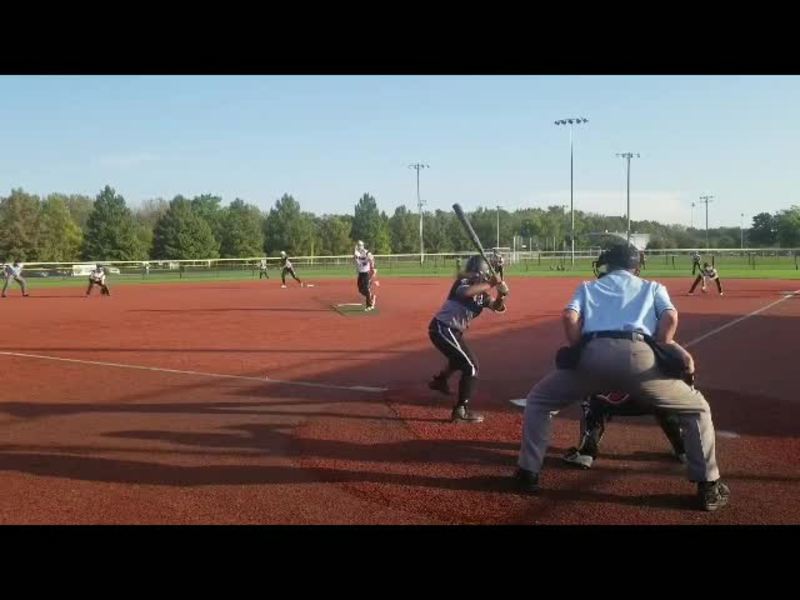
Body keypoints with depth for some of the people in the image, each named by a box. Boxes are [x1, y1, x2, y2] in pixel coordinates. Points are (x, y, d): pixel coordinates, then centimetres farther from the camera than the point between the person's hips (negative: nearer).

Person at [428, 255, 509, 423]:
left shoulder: (481, 292, 10)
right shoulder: (463, 282, -14)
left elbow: (497, 306, 2)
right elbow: (467, 293, -39)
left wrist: (501, 295, -18)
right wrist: (489, 285, -29)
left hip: (451, 331, 10)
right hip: (442, 329, -10)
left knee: (460, 358, 35)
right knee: (471, 365, -14)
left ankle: (439, 380, 58)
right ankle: (461, 410, -12)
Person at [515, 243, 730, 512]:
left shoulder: (588, 287, 33)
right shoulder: (652, 287, 32)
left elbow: (569, 317, 11)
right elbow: (670, 317, 11)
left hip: (593, 353, 1)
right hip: (637, 355, 0)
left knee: (538, 401, 24)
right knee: (697, 408, 21)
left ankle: (528, 473, 18)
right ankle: (709, 487, 16)